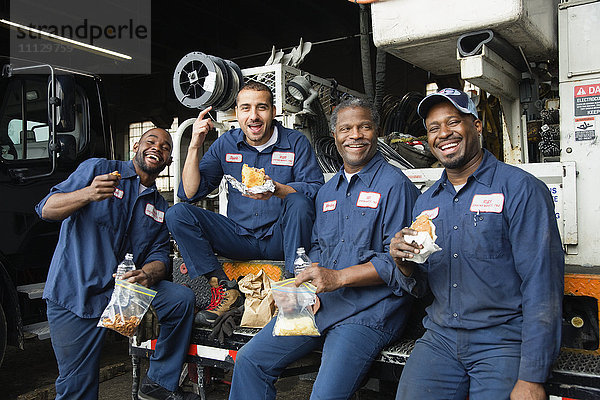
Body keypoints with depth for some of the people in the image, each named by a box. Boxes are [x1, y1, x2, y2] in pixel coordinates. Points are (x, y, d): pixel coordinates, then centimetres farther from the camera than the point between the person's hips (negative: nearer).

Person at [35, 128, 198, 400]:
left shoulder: (160, 208, 15)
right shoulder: (97, 169, 0)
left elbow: (159, 255, 5)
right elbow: (46, 209, -8)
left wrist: (147, 275, -19)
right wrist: (87, 194, -29)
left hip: (124, 287, 4)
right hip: (75, 292, -4)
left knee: (182, 298, -17)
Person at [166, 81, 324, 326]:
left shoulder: (295, 143, -2)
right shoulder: (226, 144, 5)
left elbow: (317, 191, -15)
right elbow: (189, 193, 0)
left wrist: (277, 189, -33)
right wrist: (195, 146, -12)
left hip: (280, 240, -3)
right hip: (239, 239, 3)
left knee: (299, 202, -33)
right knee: (177, 214, -13)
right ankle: (224, 289, -14)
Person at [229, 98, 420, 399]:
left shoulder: (394, 184, -6)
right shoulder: (327, 191, 18)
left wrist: (338, 277, -19)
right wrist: (309, 281, 2)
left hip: (369, 309, -6)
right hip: (319, 303, 7)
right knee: (249, 360, 2)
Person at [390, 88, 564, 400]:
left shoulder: (520, 189, -8)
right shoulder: (426, 202, 10)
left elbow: (542, 286, -12)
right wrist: (405, 265, -9)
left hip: (504, 341, -3)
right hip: (440, 338, 4)